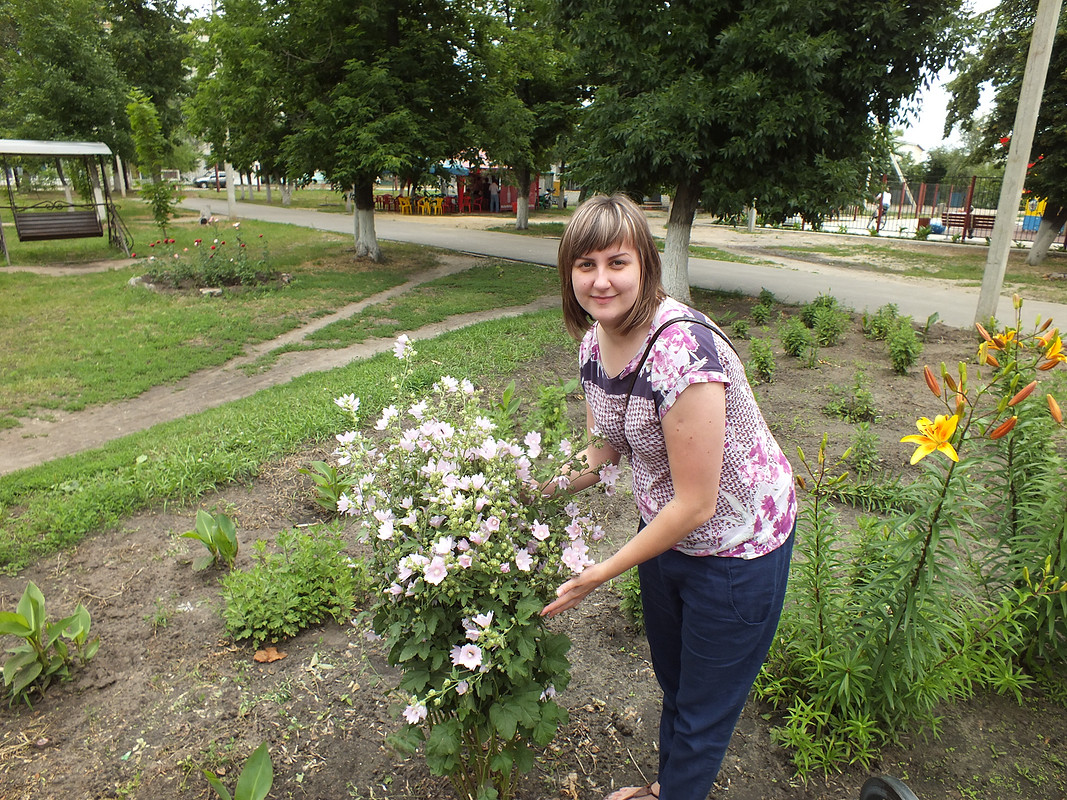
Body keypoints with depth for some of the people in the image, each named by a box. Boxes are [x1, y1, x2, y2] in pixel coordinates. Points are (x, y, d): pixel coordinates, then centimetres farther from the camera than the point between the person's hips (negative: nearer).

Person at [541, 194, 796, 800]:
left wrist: (598, 576, -20)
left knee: (704, 710, 17)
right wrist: (546, 487, -13)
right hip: (666, 531, 8)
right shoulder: (595, 340, -8)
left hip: (735, 549, -7)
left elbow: (695, 505, -29)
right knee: (672, 682, 30)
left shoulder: (683, 352, -34)